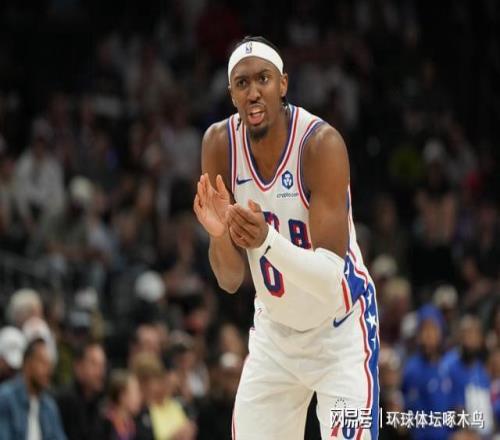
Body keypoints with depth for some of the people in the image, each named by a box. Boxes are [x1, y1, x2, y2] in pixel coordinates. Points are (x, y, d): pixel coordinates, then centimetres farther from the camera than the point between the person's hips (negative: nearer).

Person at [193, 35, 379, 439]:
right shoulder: (220, 144, -12)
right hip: (274, 331, 5)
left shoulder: (321, 143, -26)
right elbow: (230, 281, -10)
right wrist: (221, 235, -31)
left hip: (339, 329, -5)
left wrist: (266, 240, -46)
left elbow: (333, 279, -31)